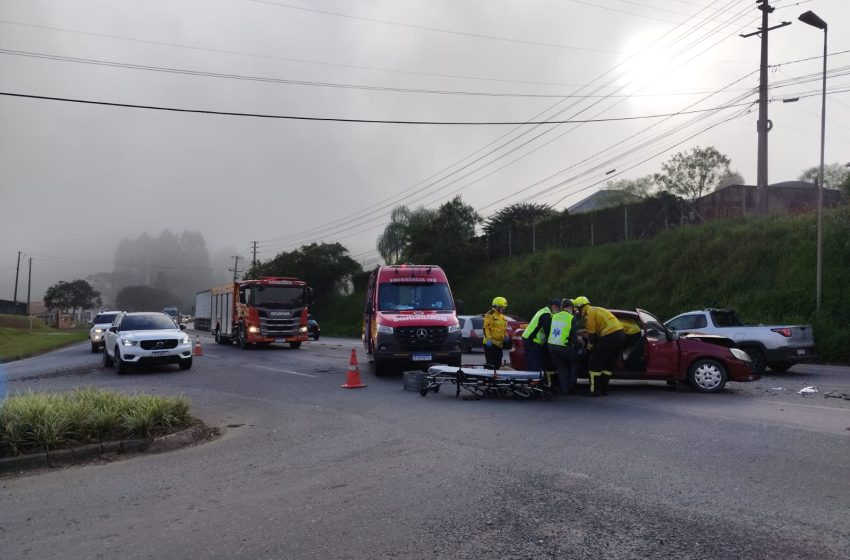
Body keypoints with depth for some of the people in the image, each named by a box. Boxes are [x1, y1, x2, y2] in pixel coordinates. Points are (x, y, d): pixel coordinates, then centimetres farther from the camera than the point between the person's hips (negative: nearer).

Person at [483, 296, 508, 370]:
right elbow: (486, 327, -16)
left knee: (498, 363, 11)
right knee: (491, 363, -11)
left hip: (499, 344, 9)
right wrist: (488, 338, -23)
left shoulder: (502, 316, 19)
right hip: (490, 343, -9)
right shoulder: (490, 315, -10)